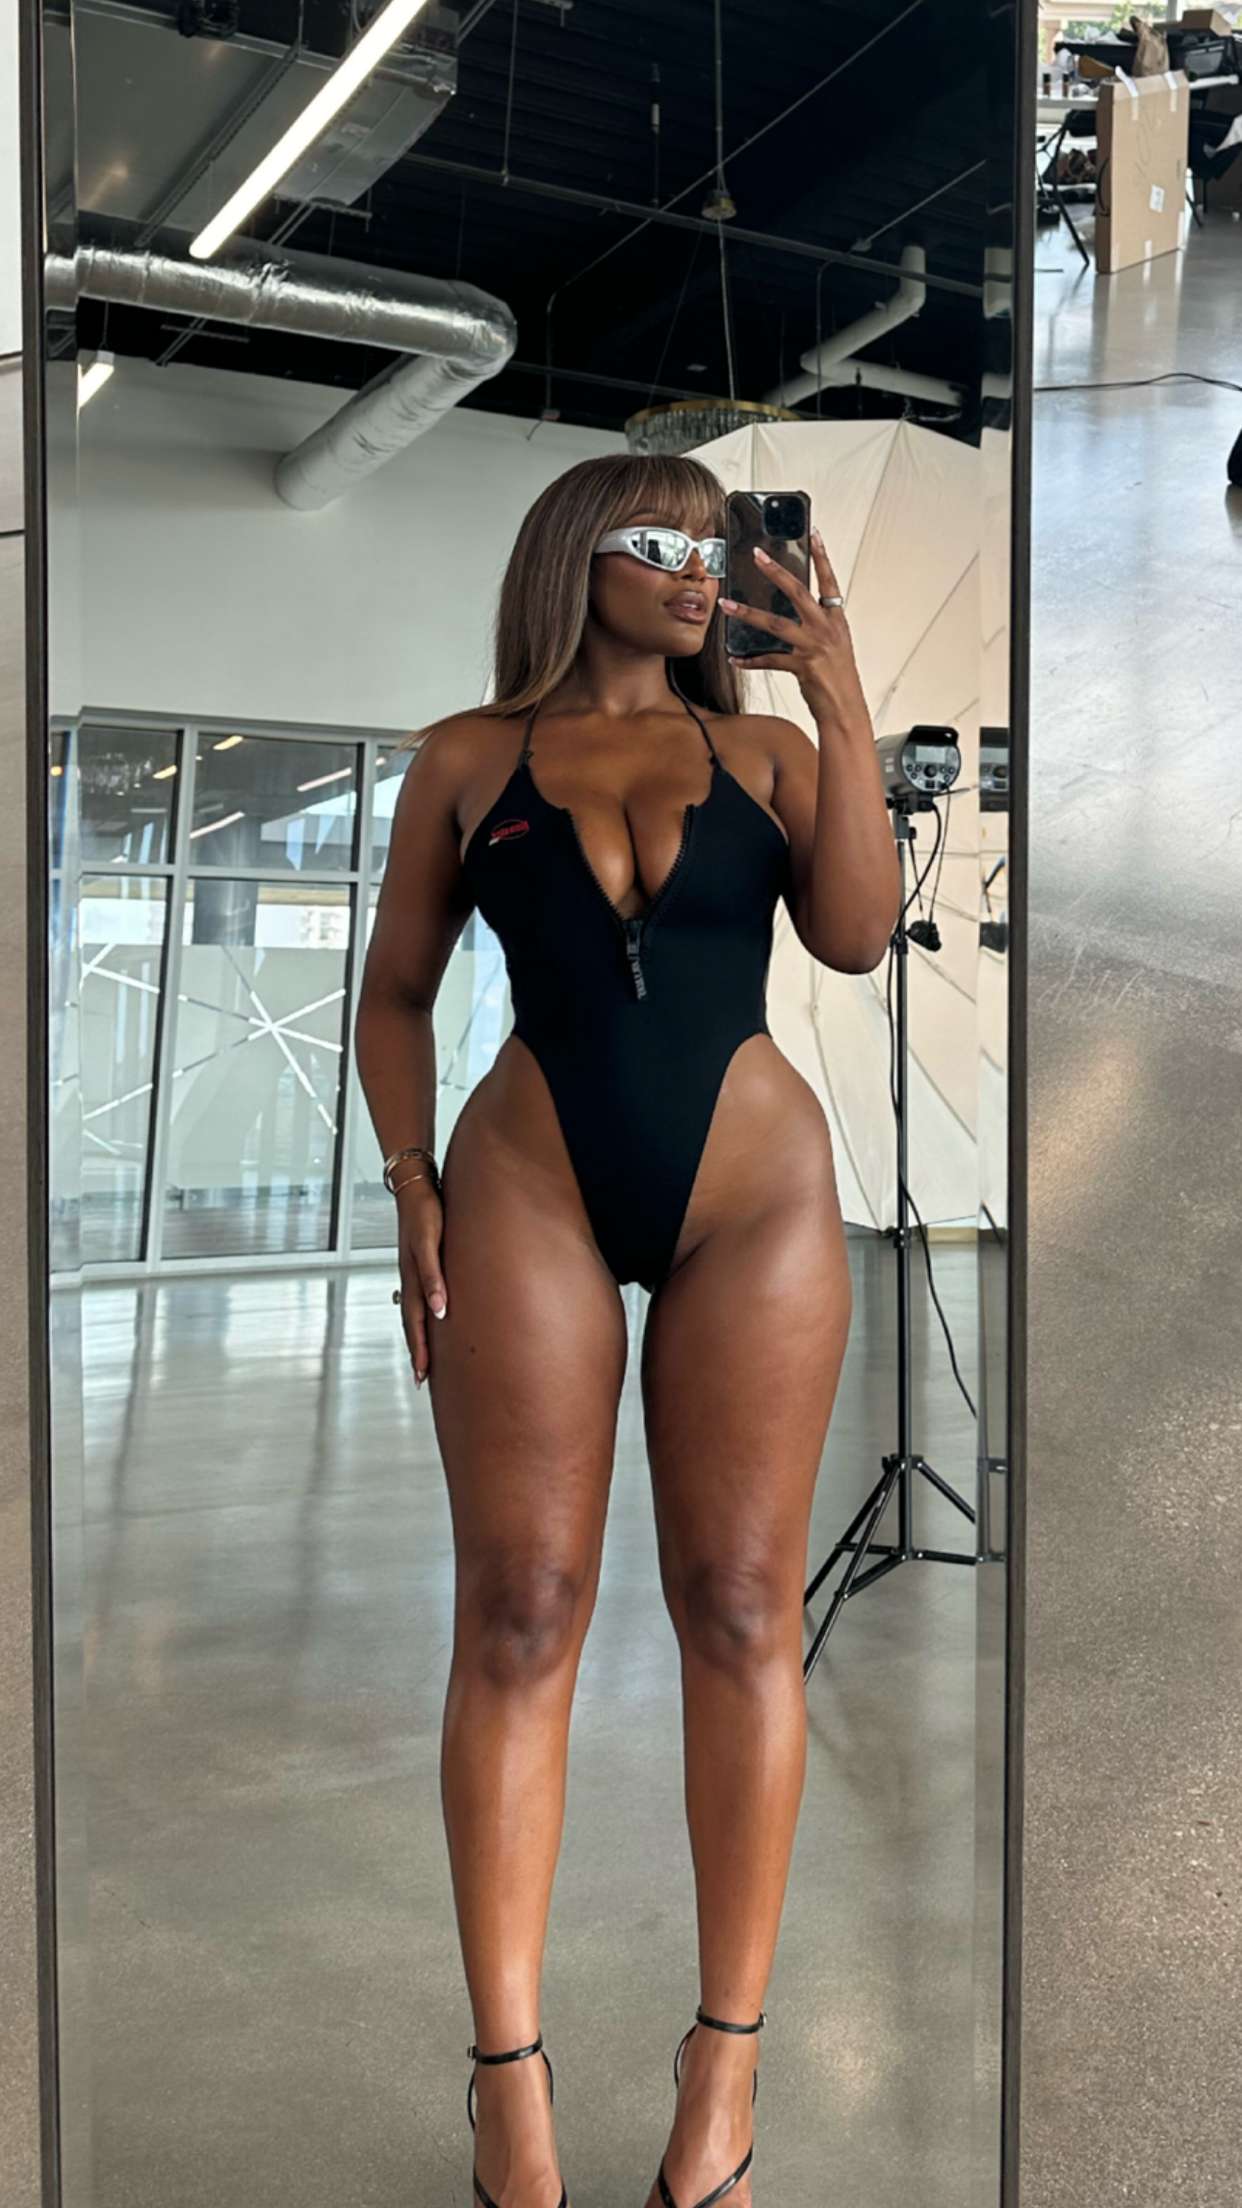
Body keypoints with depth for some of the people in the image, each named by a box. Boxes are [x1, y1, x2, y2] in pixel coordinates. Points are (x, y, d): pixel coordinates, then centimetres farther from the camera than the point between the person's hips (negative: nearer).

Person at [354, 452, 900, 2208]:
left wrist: (843, 703, -7)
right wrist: (410, 1179, -1)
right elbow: (395, 989, 11)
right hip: (530, 1196, 0)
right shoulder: (468, 758, 9)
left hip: (756, 1197, 1)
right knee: (520, 1617, -1)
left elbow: (857, 936, -4)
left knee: (739, 1611, 2)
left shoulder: (768, 749, 11)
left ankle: (729, 2049, 17)